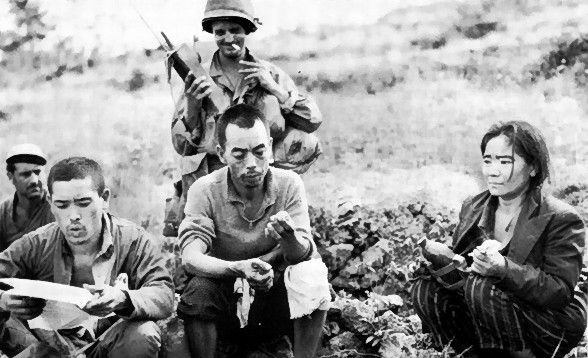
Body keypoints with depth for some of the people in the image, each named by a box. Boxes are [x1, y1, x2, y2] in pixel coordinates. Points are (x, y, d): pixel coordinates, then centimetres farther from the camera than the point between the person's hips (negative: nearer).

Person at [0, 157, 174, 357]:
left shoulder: (133, 240, -11)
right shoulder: (35, 245, -5)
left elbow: (164, 296, -19)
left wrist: (123, 299, -42)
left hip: (110, 341, -1)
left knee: (143, 335, -33)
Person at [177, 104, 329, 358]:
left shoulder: (289, 184, -9)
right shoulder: (205, 191, -13)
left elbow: (303, 254, -19)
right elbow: (190, 259, -24)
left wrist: (289, 237, -43)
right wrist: (238, 269, -43)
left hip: (277, 299, 1)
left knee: (313, 273, -27)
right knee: (197, 290, -32)